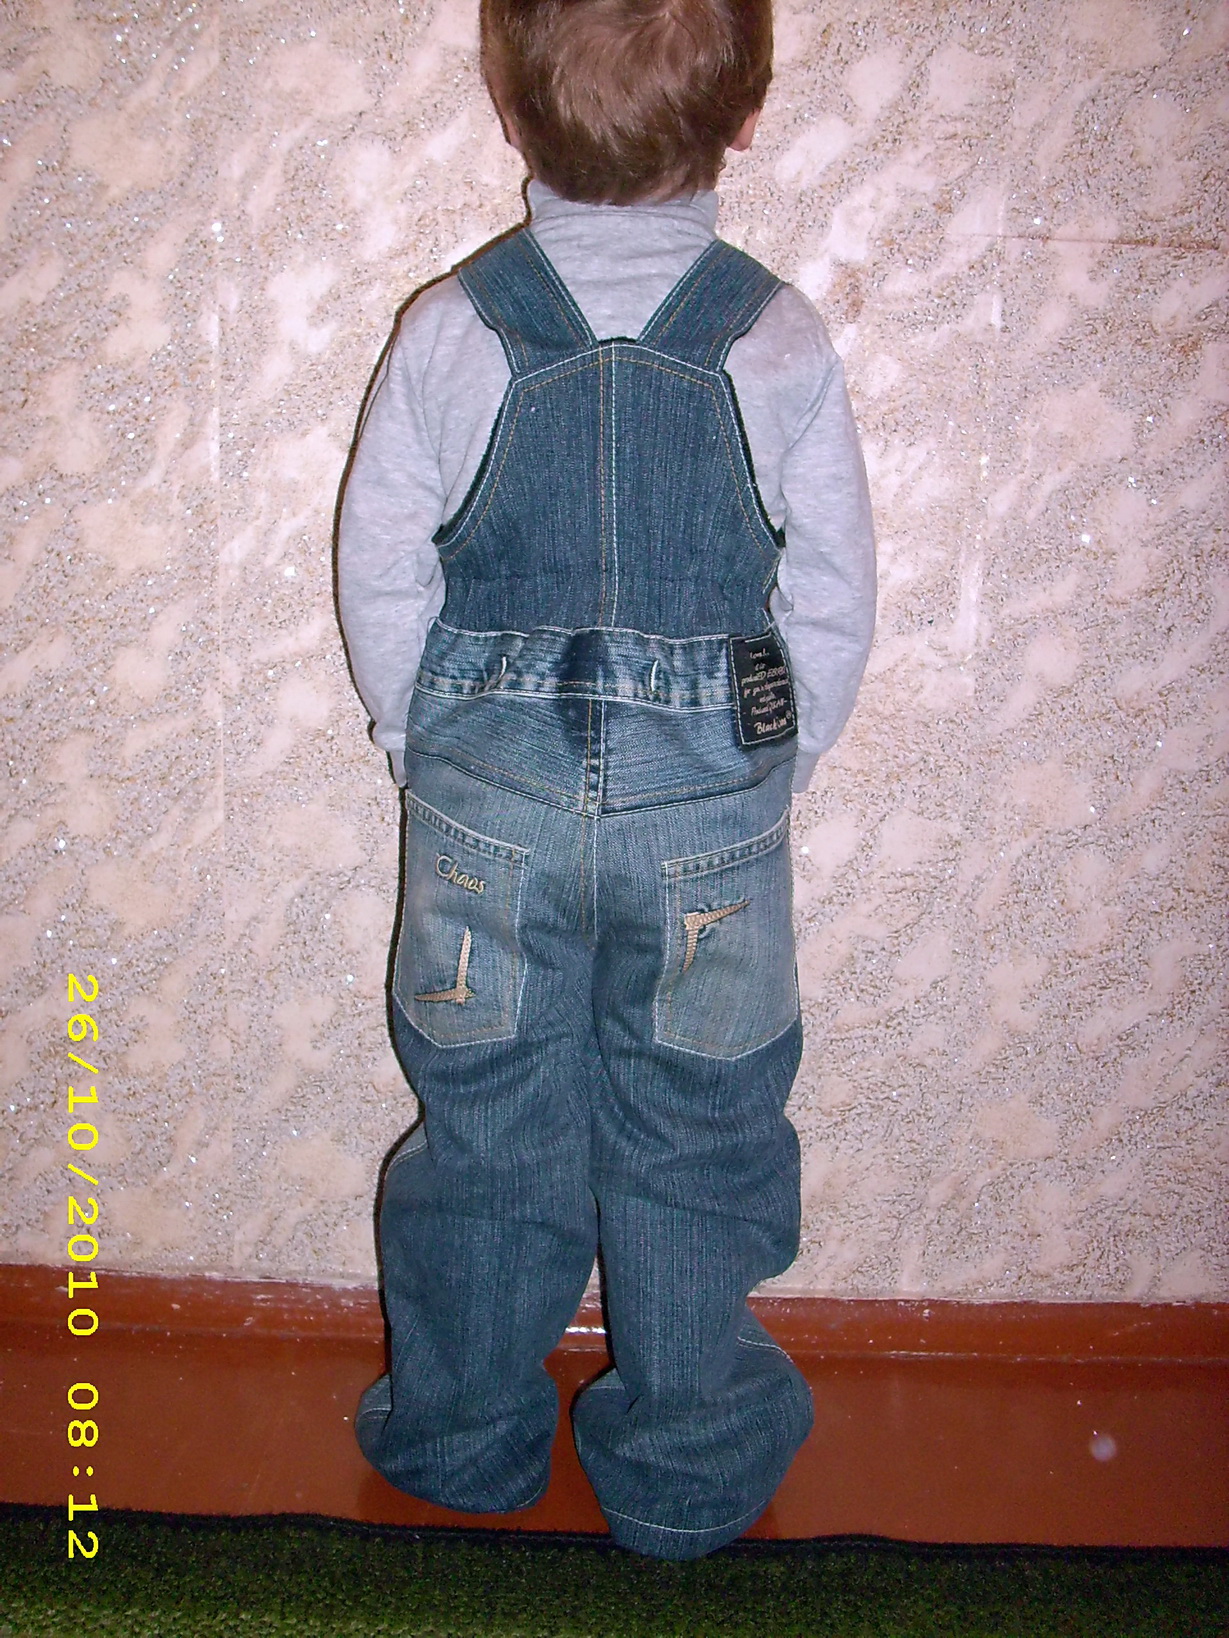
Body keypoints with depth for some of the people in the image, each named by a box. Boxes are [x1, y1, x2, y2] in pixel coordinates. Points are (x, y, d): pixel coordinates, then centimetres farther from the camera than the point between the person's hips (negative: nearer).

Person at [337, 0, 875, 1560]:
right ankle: (688, 1473, 32)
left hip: (490, 789, 1)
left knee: (485, 1125, 16)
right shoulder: (782, 339, -5)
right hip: (712, 800, 0)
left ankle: (462, 1440, 35)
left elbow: (381, 572, 1)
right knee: (695, 1135, 14)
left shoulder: (452, 326, -4)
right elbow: (835, 601, 0)